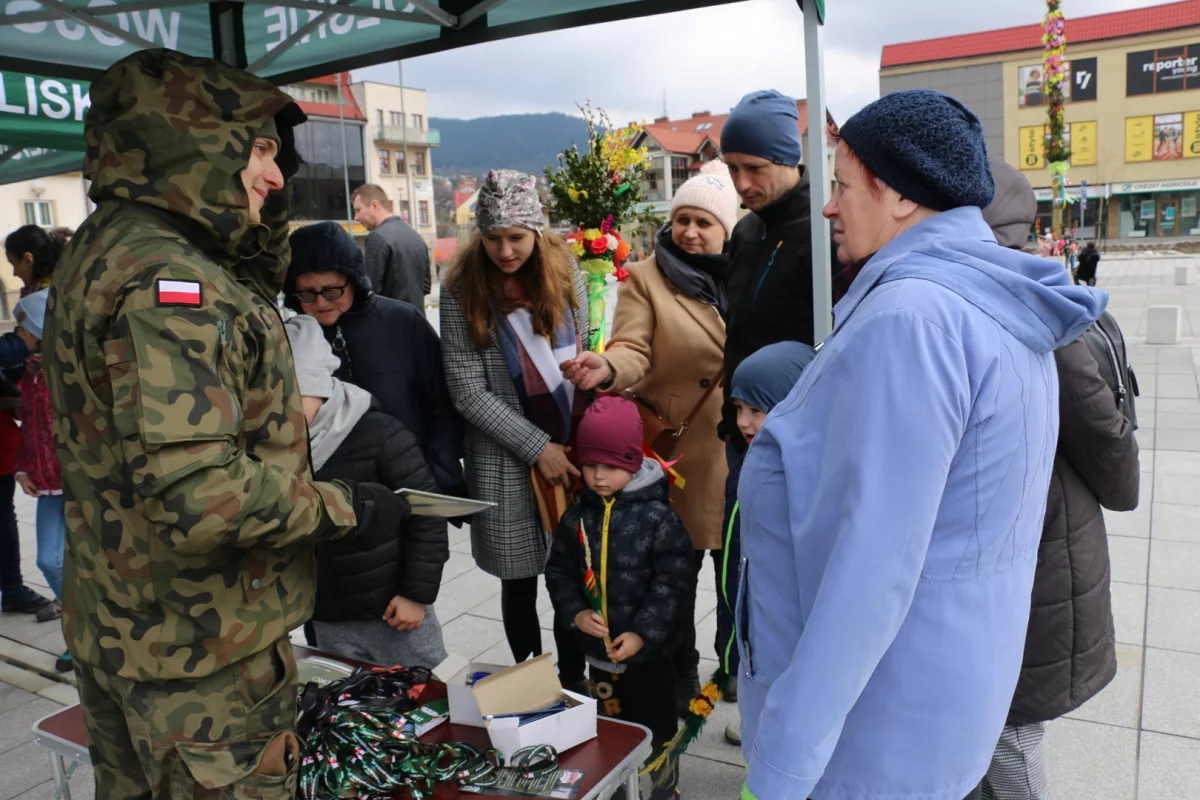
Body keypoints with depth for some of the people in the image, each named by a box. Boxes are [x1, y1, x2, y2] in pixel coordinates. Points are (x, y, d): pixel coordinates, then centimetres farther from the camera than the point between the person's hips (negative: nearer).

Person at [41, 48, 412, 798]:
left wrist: (259, 219, 10)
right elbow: (202, 495, -33)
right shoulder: (167, 281, -26)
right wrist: (346, 508, -21)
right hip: (200, 650, -10)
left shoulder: (109, 248, 7)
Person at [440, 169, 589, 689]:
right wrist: (538, 447, -11)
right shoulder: (462, 289, -7)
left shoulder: (564, 272, 2)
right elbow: (468, 393, -8)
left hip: (573, 450, 2)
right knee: (520, 582, 10)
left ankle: (574, 681, 28)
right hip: (509, 461, -2)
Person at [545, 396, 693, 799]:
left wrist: (643, 633, -20)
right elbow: (558, 571, 4)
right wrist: (575, 613, -12)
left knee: (655, 730, 14)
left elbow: (673, 582, -16)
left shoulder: (658, 517, -16)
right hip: (598, 650, 4)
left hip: (649, 652, -4)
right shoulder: (577, 516, -2)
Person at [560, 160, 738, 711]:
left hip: (740, 447, 4)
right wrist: (607, 369, -36)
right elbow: (633, 349, -15)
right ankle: (681, 677, 27)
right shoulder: (645, 279, -2)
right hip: (679, 445, -3)